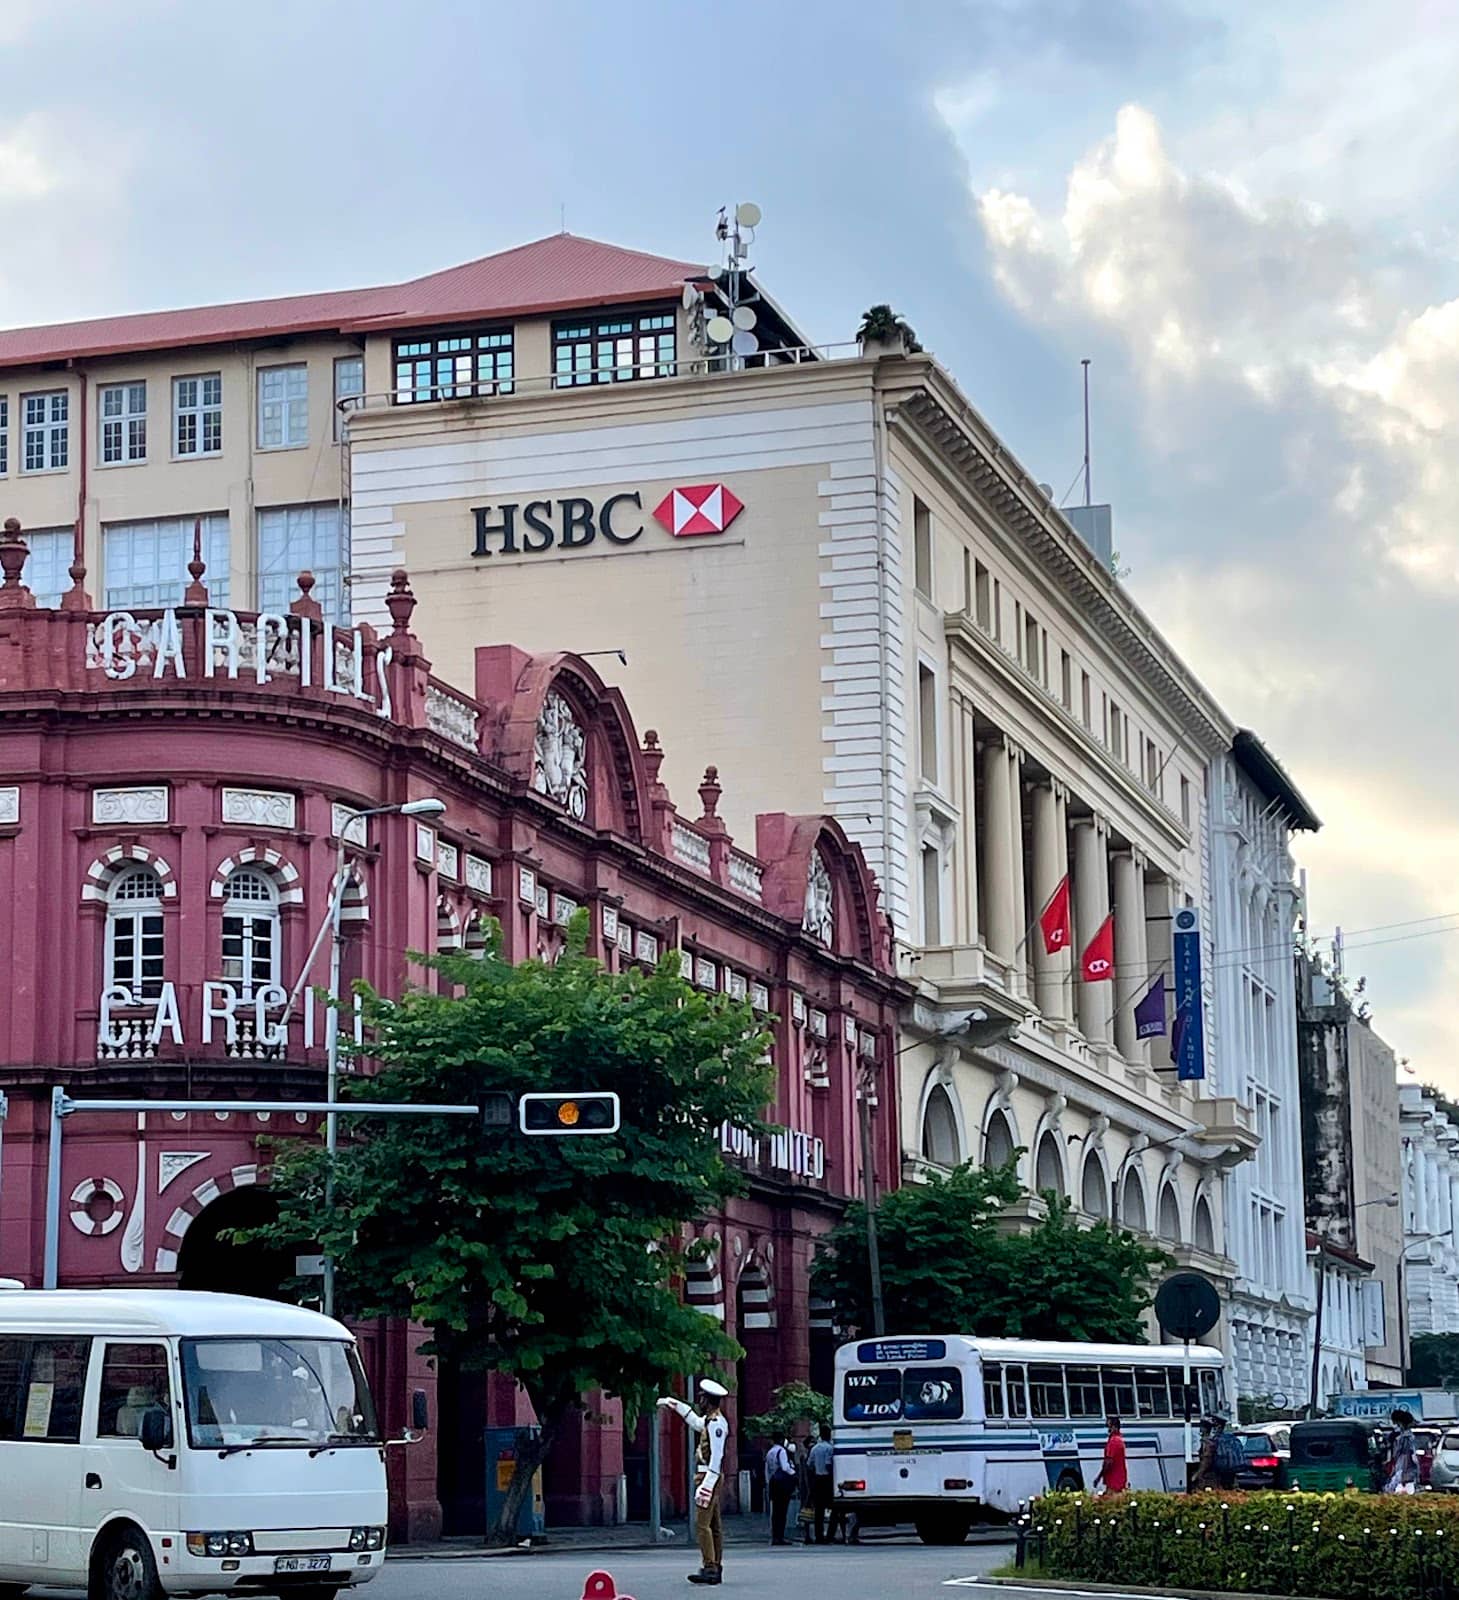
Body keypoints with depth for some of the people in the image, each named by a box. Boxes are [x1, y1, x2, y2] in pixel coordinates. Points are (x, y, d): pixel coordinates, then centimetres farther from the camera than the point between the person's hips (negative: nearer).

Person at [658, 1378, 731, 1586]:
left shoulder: (716, 1423, -16)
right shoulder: (710, 1421, 13)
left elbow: (716, 1457, -22)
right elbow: (696, 1423, 37)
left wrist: (706, 1485, -26)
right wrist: (675, 1405, 44)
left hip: (710, 1477, -10)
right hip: (711, 1478, 10)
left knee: (702, 1524, -14)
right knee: (714, 1525, 9)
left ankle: (709, 1568, -18)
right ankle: (716, 1569, 10)